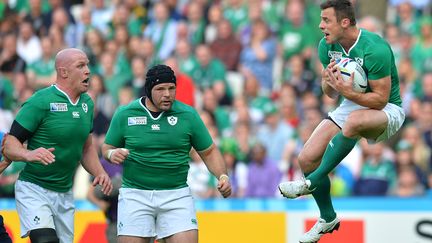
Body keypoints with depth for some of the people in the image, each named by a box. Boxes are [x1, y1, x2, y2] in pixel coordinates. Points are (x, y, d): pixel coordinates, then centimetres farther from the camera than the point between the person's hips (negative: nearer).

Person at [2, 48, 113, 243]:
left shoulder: (87, 103, 10)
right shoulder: (40, 101, -13)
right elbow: (9, 145, -14)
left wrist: (99, 172, 5)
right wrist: (29, 154, -34)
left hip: (64, 194, 7)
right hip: (33, 189, -7)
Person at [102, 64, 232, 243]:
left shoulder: (188, 115, 3)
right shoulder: (124, 114, 2)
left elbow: (209, 152, 10)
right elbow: (106, 148, 13)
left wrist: (222, 176, -6)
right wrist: (112, 154, -10)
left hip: (176, 194, 0)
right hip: (135, 195, 0)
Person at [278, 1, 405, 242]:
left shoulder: (374, 49, -26)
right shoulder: (327, 46, -4)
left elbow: (380, 99, -23)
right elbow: (331, 93, 6)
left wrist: (349, 93, -36)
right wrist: (329, 82, -17)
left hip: (387, 110, -7)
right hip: (351, 106, 7)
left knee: (354, 121, -43)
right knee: (307, 158, -7)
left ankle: (312, 182, -29)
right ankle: (328, 218, 17)